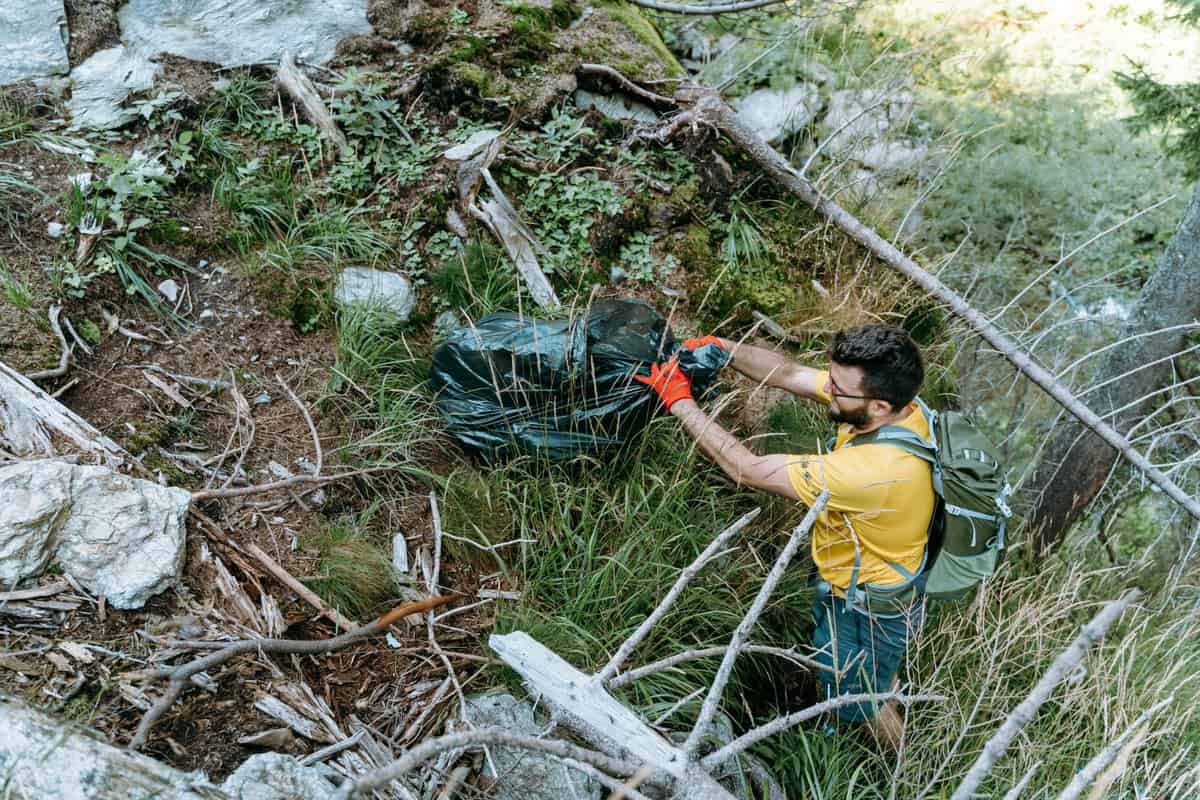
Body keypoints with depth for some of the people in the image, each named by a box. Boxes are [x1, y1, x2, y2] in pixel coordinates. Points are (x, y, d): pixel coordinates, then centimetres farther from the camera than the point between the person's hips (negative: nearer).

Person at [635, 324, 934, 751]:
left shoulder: (874, 470, -45)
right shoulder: (892, 402, -20)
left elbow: (749, 470, -37)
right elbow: (790, 374, -11)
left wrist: (680, 402, -29)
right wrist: (720, 347, -22)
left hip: (868, 611, -7)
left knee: (857, 699, 23)